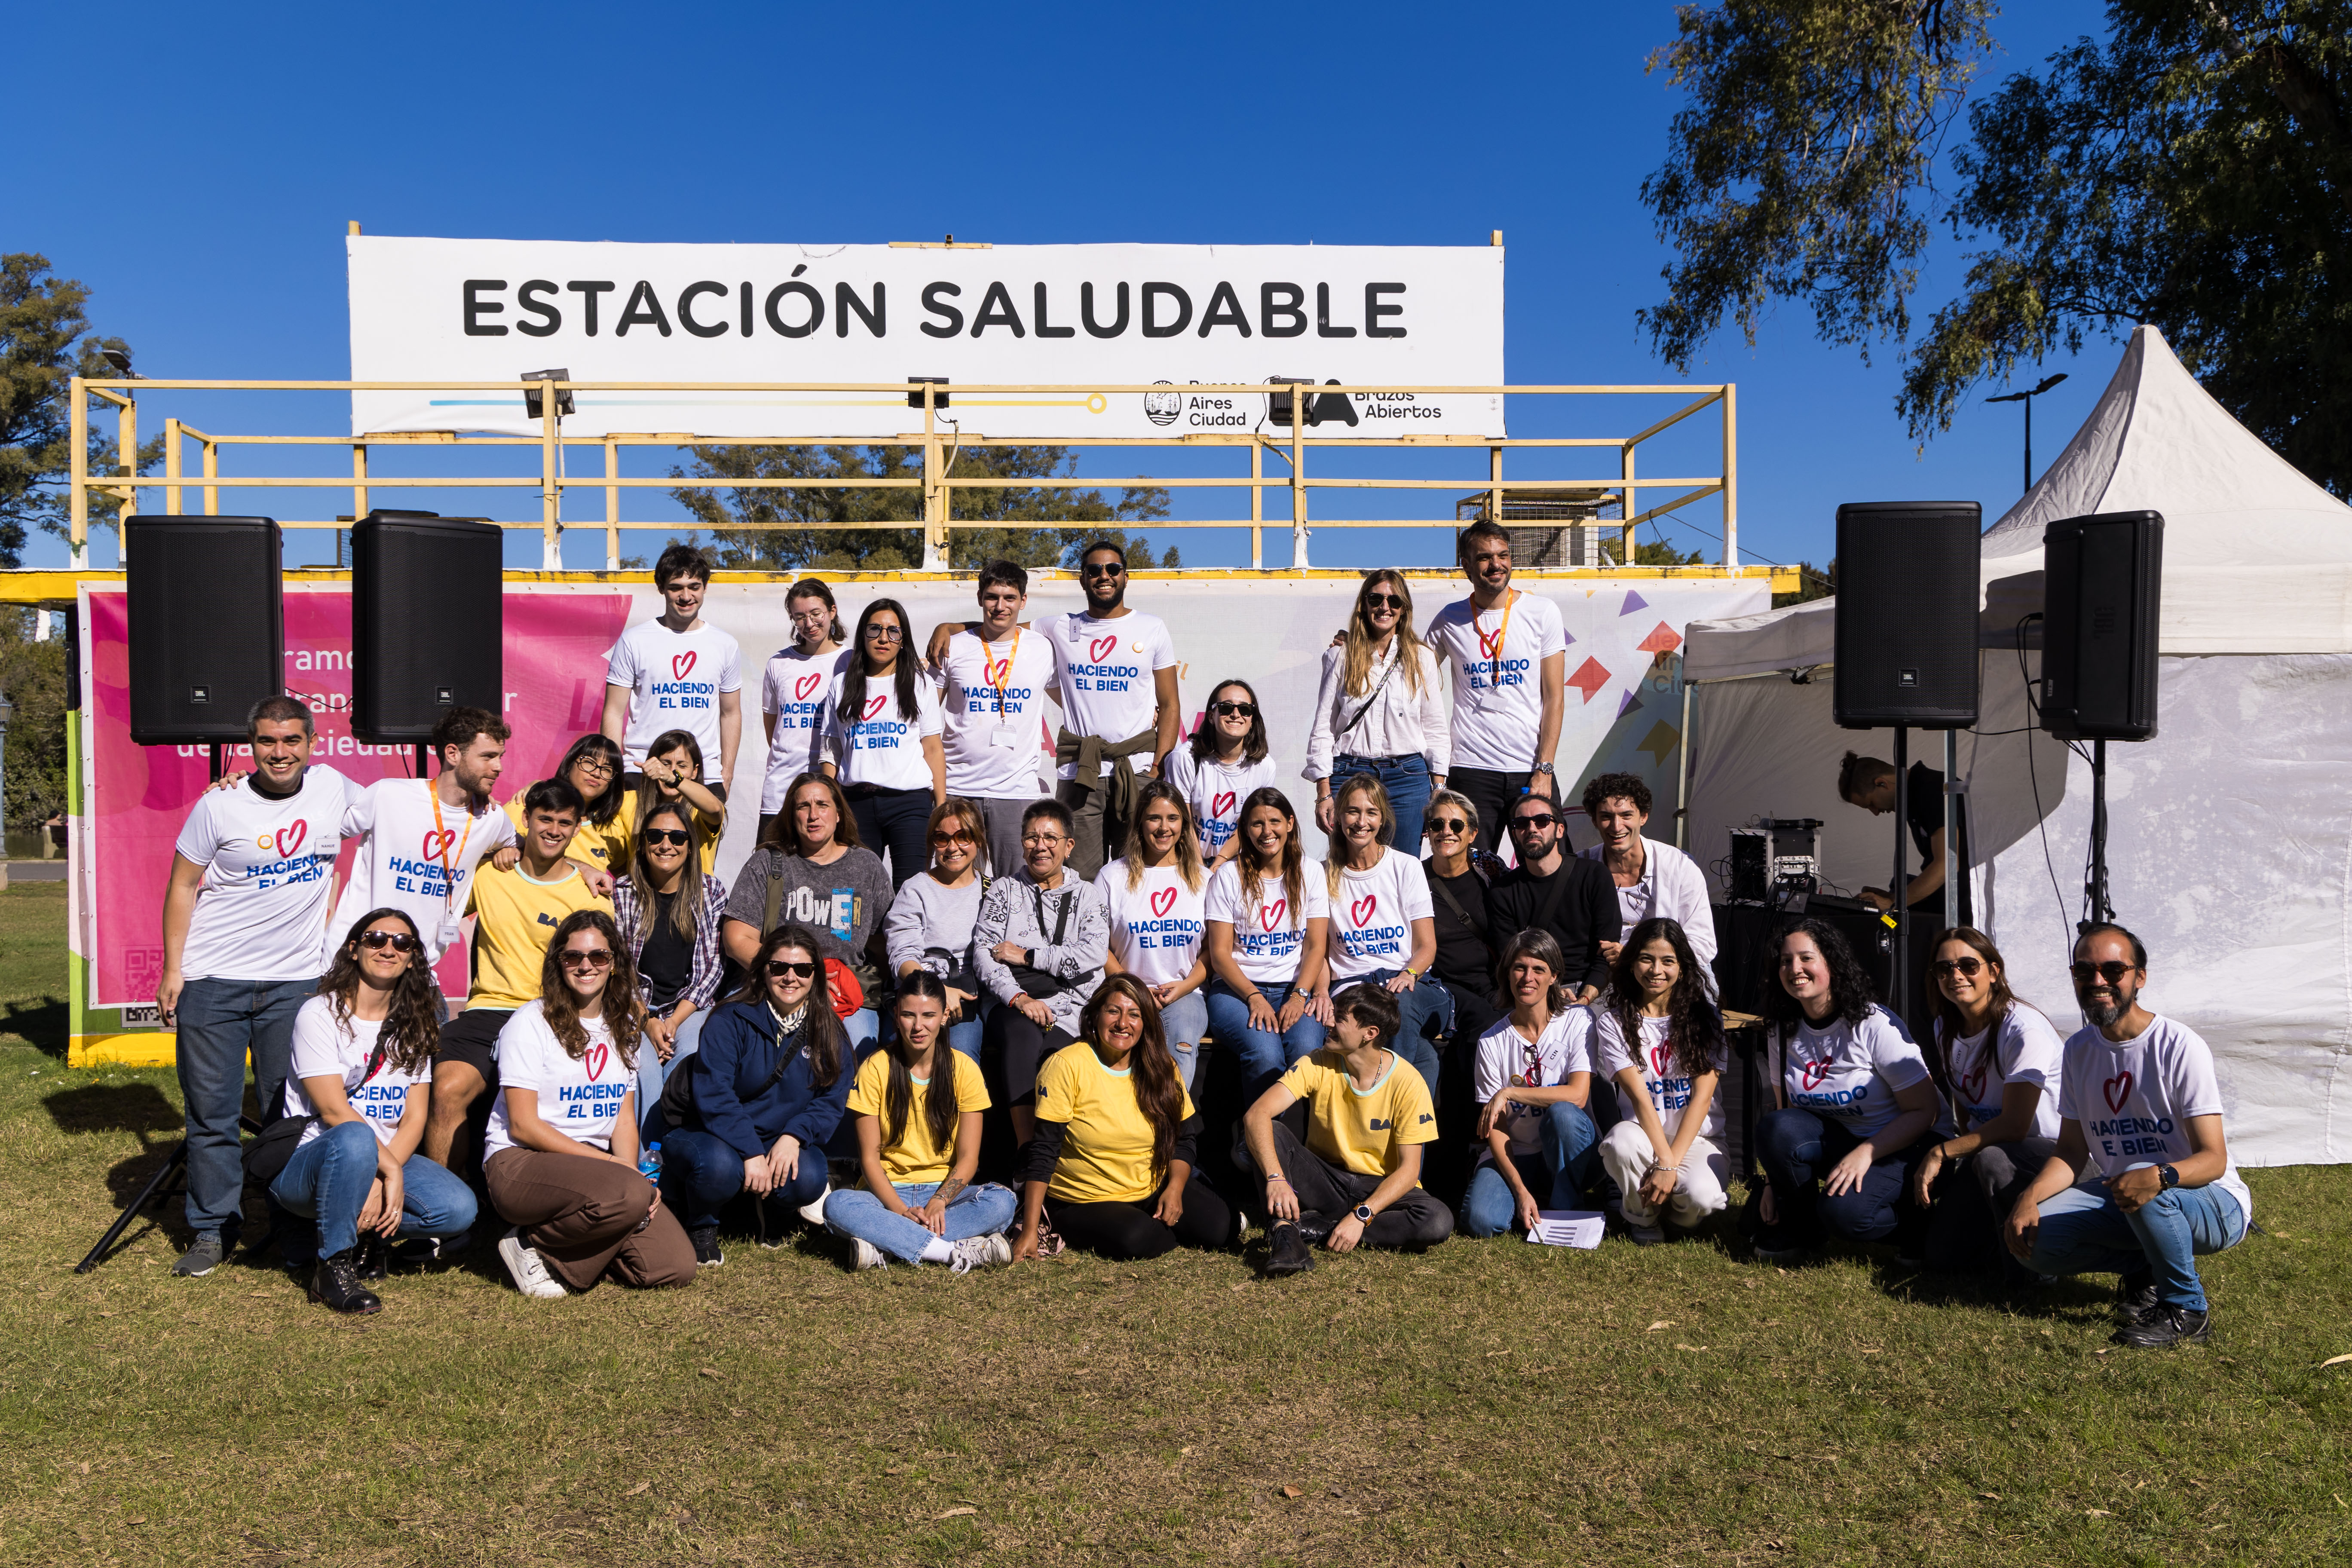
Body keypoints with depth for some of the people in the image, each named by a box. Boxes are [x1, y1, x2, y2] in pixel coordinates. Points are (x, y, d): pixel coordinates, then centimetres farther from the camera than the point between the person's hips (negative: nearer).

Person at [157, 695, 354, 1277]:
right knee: (211, 1110, 4)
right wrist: (172, 968, -2)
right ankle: (212, 1231, 17)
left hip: (296, 979, 1)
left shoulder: (333, 787, -1)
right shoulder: (220, 805, -7)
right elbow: (183, 886, 1)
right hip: (212, 980, -1)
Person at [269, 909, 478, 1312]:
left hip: (391, 1159, 5)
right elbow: (333, 1111, -16)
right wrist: (389, 1170, -23)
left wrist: (385, 1178, -17)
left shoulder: (413, 1026, 9)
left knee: (459, 1209, -23)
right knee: (355, 1140, -40)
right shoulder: (319, 1015, -7)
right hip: (307, 1164, -4)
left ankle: (364, 1233, 4)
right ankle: (332, 1266, -21)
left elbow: (415, 1117, 0)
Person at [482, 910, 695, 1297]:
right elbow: (524, 1125, -10)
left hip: (597, 1166, 6)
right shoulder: (531, 1022, -5)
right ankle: (532, 1245, -10)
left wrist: (631, 1173, -8)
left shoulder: (625, 1026, 14)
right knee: (629, 1196, -36)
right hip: (521, 1163, -6)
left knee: (676, 1267, -14)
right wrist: (612, 1165, -16)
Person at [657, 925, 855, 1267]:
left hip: (783, 1143, 3)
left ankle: (768, 1207, 10)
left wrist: (793, 1137, -21)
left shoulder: (828, 1032, 1)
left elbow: (831, 1100, -2)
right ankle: (699, 1226, -1)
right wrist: (752, 1153, -28)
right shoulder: (730, 1022, -12)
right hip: (709, 1134, -3)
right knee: (720, 1166, -37)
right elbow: (714, 1097, -19)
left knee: (808, 1180, -29)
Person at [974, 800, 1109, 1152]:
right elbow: (983, 951, 5)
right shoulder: (1003, 890, 19)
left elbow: (1094, 953, 1)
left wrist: (1026, 956, -2)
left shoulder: (1086, 895, 19)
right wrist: (1017, 997, -12)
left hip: (1071, 1010, 0)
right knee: (1021, 1031, -36)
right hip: (1014, 1007, 0)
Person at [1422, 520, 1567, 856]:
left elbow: (1554, 698, 1)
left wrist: (1544, 770, -6)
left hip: (1531, 769, 0)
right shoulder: (1449, 621, 5)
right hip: (1471, 770, 0)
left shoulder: (1542, 612, 4)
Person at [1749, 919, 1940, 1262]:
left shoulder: (1875, 1027, -15)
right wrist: (1773, 1181, -6)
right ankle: (1798, 1225, -4)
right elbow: (1785, 1113, 6)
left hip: (1889, 1151, -5)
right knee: (1773, 1126, -28)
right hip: (1829, 1141, 5)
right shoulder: (1785, 1032, 2)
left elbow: (1924, 1111, -14)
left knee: (1843, 1211, -34)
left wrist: (1865, 1153, -25)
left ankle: (1907, 1221, 1)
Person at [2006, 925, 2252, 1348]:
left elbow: (2213, 1159, -21)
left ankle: (2187, 1309, -13)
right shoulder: (2079, 1051, 2)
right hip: (2118, 1201, 5)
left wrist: (2158, 1177, -44)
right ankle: (2146, 1266, 5)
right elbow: (2072, 1153, 4)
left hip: (2213, 1202, -5)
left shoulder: (2181, 1047, -17)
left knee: (2144, 1186, -39)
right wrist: (2029, 1198, -17)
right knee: (2033, 1237, -18)